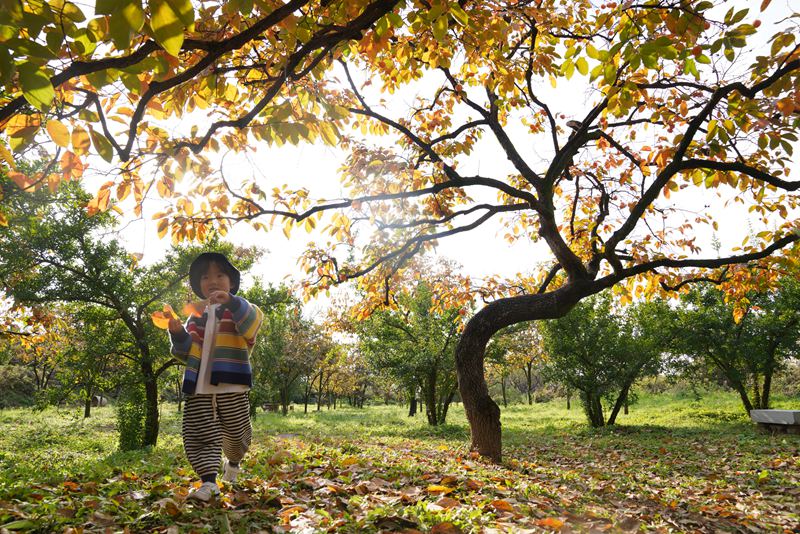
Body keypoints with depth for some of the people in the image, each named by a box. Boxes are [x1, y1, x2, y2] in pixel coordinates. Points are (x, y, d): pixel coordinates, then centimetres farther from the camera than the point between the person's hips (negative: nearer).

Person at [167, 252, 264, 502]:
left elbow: (253, 322, -23)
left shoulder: (239, 310, 2)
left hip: (232, 388, -3)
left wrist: (231, 301, -40)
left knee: (236, 433, 10)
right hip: (199, 388, 3)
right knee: (199, 435, -6)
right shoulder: (196, 316, 15)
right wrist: (179, 335, -8)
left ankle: (233, 462, 40)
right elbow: (188, 353, 13)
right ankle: (209, 482, -2)